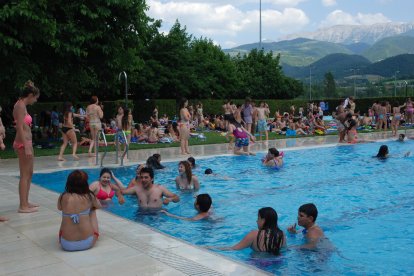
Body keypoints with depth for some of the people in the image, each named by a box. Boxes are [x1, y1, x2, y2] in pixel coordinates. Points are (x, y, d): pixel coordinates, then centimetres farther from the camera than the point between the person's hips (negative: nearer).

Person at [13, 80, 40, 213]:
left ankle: (25, 202, 25)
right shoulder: (20, 106, -14)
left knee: (29, 173, 16)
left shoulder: (22, 105, 15)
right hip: (23, 143, -10)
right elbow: (20, 128, -20)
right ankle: (23, 206, 1)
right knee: (24, 175, -5)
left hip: (26, 142, 10)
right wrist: (26, 147, -22)